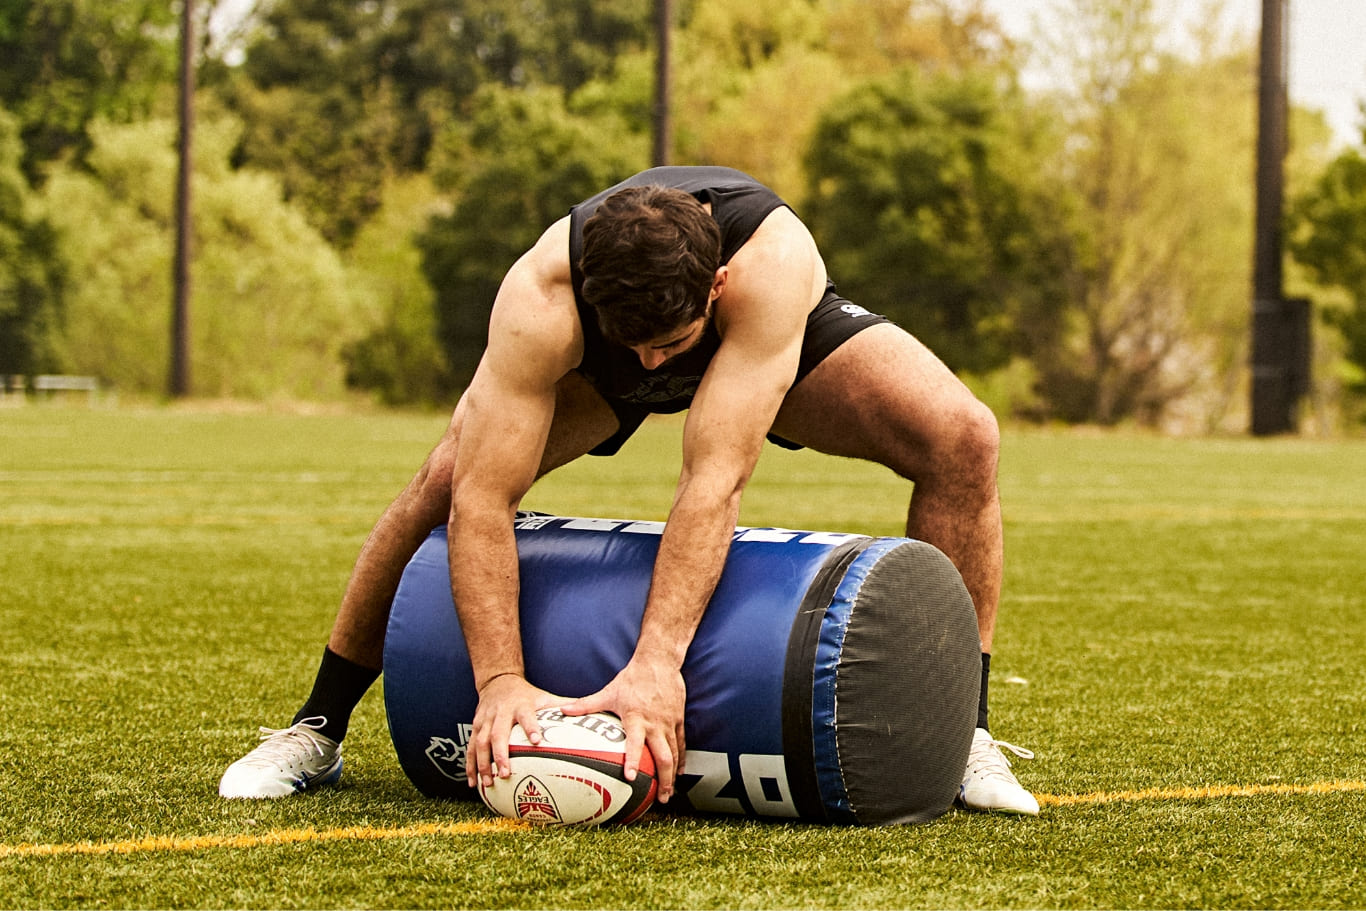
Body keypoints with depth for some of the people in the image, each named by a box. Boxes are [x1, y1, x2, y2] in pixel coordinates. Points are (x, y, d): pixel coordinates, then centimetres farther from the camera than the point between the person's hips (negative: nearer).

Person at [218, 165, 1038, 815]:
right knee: (448, 478, -22)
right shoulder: (540, 301, -43)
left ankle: (961, 736, -10)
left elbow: (716, 482, -49)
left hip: (778, 334, 0)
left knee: (963, 439, -25)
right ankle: (318, 731, -1)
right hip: (593, 354, 0)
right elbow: (481, 501, -41)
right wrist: (501, 681, -49)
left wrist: (657, 663, -55)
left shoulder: (773, 262, -47)